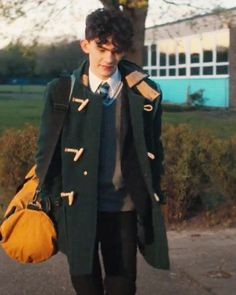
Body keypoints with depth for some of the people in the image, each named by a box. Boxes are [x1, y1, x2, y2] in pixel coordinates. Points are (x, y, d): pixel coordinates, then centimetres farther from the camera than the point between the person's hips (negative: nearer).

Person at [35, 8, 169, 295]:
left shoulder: (144, 93, -3)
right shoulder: (62, 91, -5)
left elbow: (153, 149, 7)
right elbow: (46, 150, 2)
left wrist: (152, 200, 6)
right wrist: (53, 203, 1)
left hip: (124, 209, 0)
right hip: (78, 207, 0)